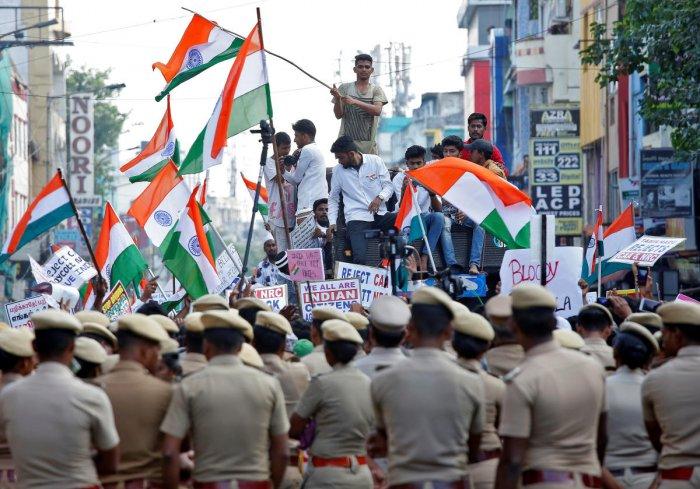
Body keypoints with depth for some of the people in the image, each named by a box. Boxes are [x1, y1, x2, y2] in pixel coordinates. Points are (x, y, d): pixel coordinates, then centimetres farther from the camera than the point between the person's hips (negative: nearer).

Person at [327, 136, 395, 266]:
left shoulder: (375, 161, 5)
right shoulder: (338, 170, 8)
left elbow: (388, 185, 7)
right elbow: (333, 199, 16)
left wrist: (380, 198, -15)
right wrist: (332, 223, 4)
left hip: (380, 215, 1)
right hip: (357, 218, -1)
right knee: (360, 259, -27)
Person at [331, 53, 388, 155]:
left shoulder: (376, 90, 7)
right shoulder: (345, 88, 9)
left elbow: (377, 111, -11)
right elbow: (338, 115, 3)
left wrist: (355, 102, -22)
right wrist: (337, 99, -16)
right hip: (346, 142, 0)